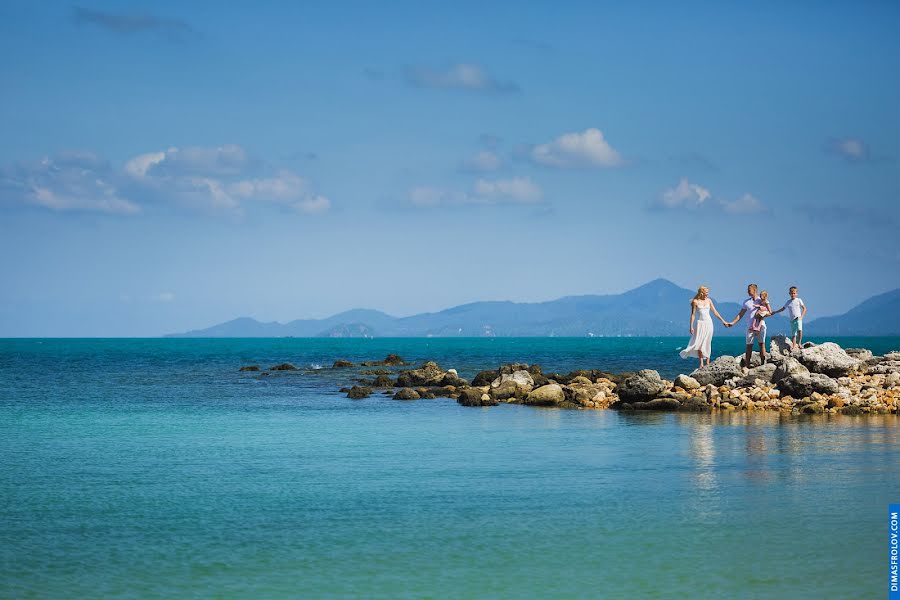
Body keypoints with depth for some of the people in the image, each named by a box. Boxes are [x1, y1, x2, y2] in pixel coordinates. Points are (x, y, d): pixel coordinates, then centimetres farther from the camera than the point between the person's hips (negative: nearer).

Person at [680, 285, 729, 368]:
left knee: (707, 343, 2)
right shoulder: (695, 301, -1)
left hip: (708, 323, 2)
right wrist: (691, 326, -6)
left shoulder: (709, 300, 8)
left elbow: (715, 312, 13)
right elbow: (693, 314, -1)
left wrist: (723, 321, 12)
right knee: (700, 343, -6)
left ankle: (707, 362, 5)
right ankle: (701, 363, -4)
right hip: (700, 323, -2)